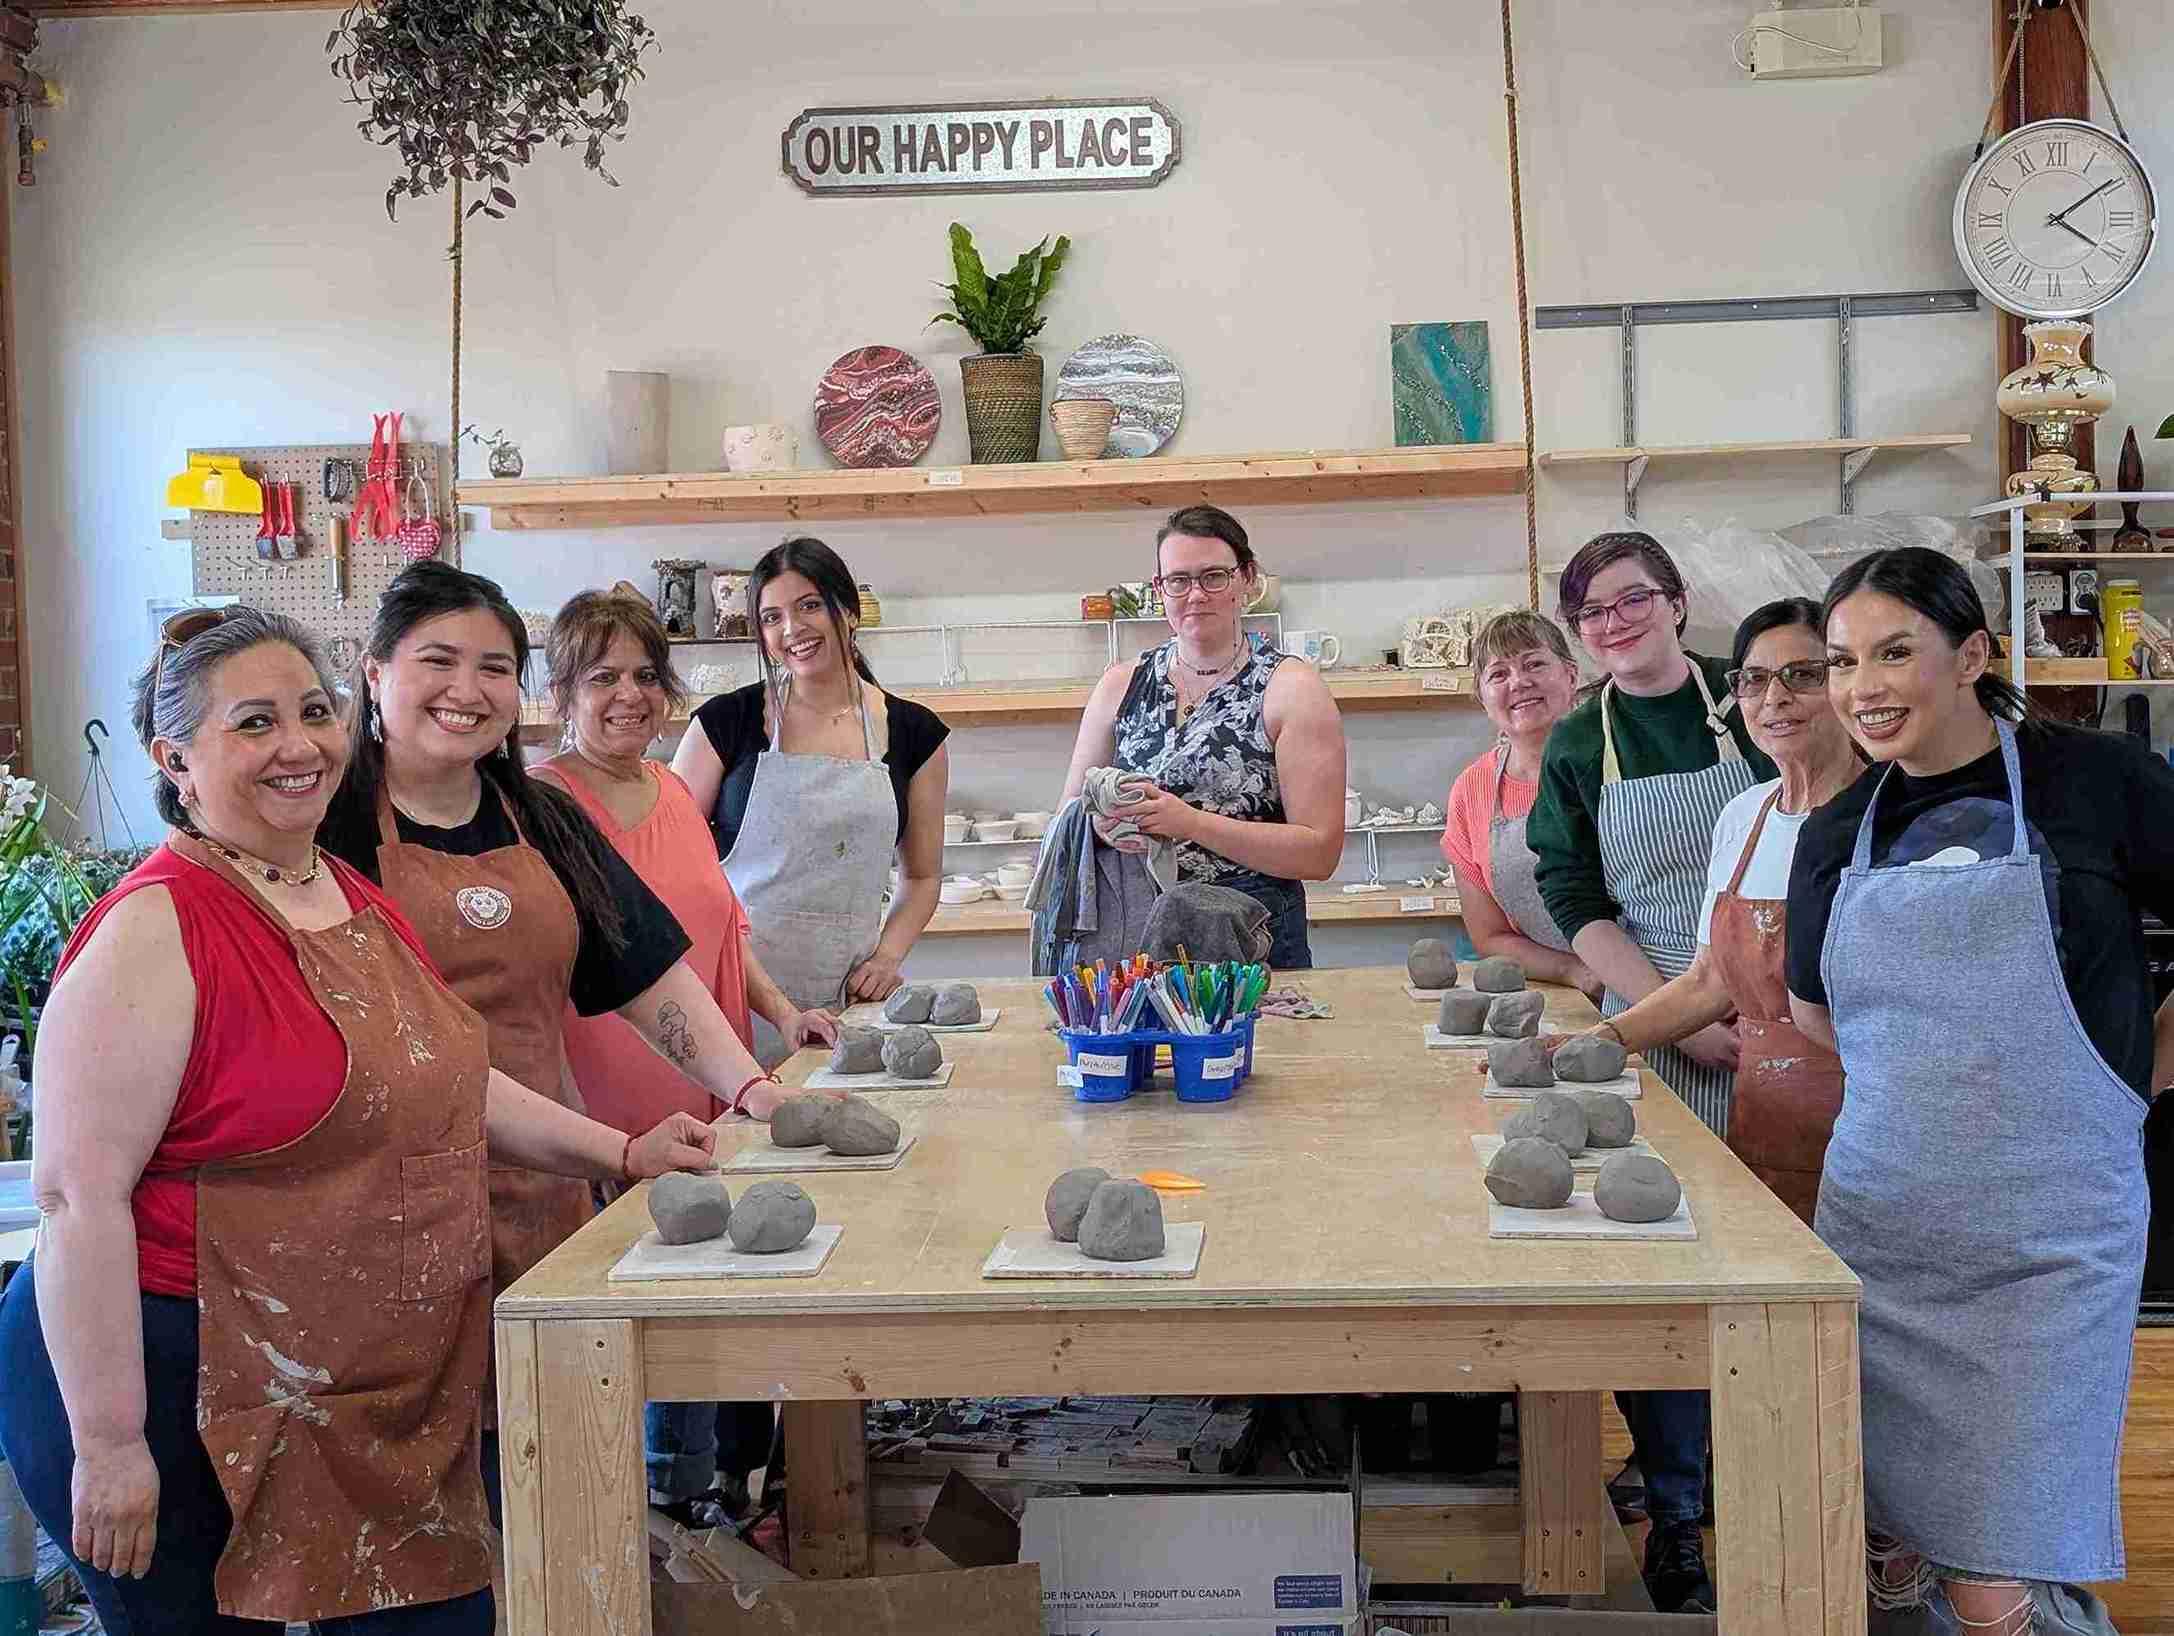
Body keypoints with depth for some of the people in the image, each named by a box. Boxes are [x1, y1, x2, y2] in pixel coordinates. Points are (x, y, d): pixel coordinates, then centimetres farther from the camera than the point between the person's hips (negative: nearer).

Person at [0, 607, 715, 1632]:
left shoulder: (357, 900, 9)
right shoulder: (156, 930, -17)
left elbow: (433, 1076, 22)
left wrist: (620, 1152, 14)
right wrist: (108, 1446, -20)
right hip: (180, 1384, -7)